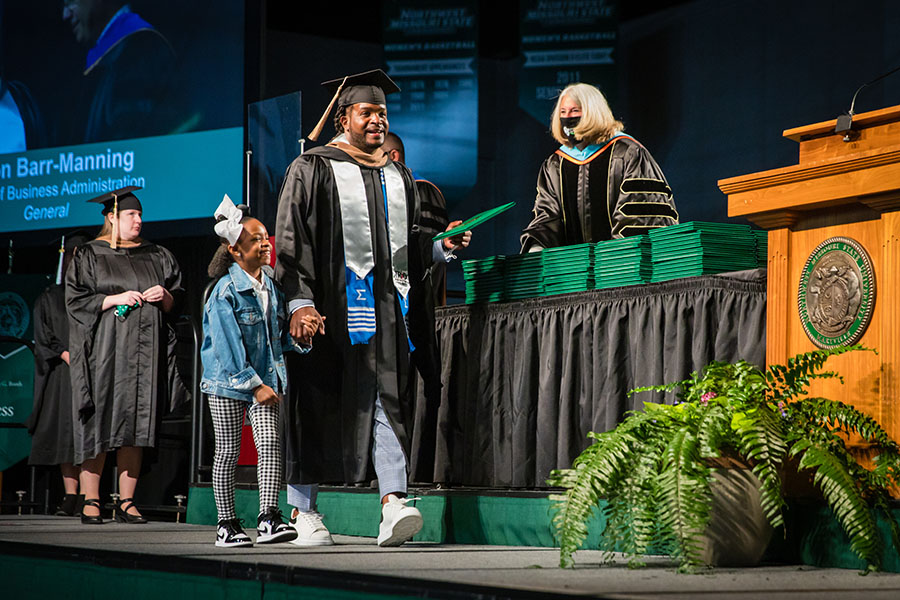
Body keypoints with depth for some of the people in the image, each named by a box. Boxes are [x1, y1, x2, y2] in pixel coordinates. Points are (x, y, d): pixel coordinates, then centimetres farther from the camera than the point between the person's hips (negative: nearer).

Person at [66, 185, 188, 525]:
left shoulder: (156, 256, 15)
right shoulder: (89, 256, 5)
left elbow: (177, 302, 17)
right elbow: (75, 300, -3)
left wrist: (164, 297, -5)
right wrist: (115, 299, -13)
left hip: (144, 351, 3)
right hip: (103, 351, -3)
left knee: (136, 426, 0)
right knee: (100, 424, -6)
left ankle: (126, 502, 4)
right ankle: (90, 502, 0)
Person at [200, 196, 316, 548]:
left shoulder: (273, 287, 7)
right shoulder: (225, 292, -12)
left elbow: (280, 336, 13)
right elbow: (229, 346, -14)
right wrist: (253, 384, -17)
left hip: (265, 377, 4)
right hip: (227, 379, -4)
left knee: (269, 443, -11)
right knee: (228, 452, 2)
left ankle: (268, 519, -14)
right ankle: (226, 525, 11)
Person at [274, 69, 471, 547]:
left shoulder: (397, 176, 19)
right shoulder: (312, 169, 1)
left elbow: (411, 237, 25)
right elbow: (292, 238, -5)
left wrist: (441, 246, 4)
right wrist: (300, 301, -15)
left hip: (385, 305, 5)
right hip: (330, 308, -4)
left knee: (387, 400, -7)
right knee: (316, 404, 0)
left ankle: (393, 506, -16)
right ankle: (302, 511, 10)